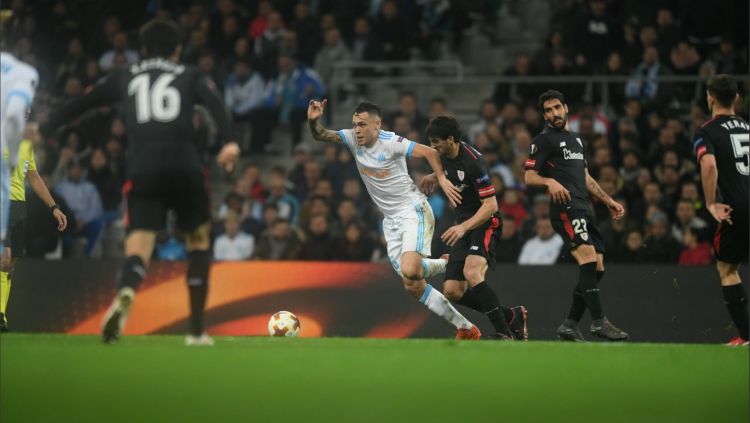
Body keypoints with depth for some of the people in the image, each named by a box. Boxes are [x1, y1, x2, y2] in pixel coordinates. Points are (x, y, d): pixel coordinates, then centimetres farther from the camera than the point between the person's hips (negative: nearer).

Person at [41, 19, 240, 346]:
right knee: (199, 240, 21)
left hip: (142, 171, 0)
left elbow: (80, 104, 22)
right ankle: (197, 330, 17)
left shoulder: (124, 77, 21)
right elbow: (214, 102, -3)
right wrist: (228, 143, -16)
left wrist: (43, 130, 31)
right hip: (185, 168, 0)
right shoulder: (190, 76, 17)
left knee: (139, 246, -11)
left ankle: (125, 294, -47)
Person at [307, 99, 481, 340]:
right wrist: (313, 121, -23)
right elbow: (320, 136, -3)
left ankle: (444, 264, 7)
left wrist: (441, 178, -25)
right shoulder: (353, 139, 0)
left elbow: (430, 152, -14)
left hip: (413, 210, -7)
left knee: (409, 272, -29)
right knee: (414, 287, 1)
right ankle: (465, 329, 10)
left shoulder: (391, 143, -17)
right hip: (391, 220, 7)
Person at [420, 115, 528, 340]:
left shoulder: (473, 161, -21)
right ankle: (511, 316, 13)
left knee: (472, 272, -35)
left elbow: (490, 205, -23)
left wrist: (464, 227, -32)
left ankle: (505, 334, -31)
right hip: (463, 225, 9)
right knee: (452, 292, -1)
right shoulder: (446, 155, 5)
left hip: (485, 223, -9)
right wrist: (435, 176, 15)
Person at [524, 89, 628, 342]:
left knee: (596, 268, 2)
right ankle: (599, 321, -31)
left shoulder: (576, 139, 25)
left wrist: (609, 202, 27)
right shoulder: (543, 140, 1)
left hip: (585, 208, 8)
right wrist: (549, 182, -25)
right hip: (566, 207, -8)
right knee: (588, 257, -25)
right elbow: (529, 177, -5)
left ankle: (570, 325, 7)